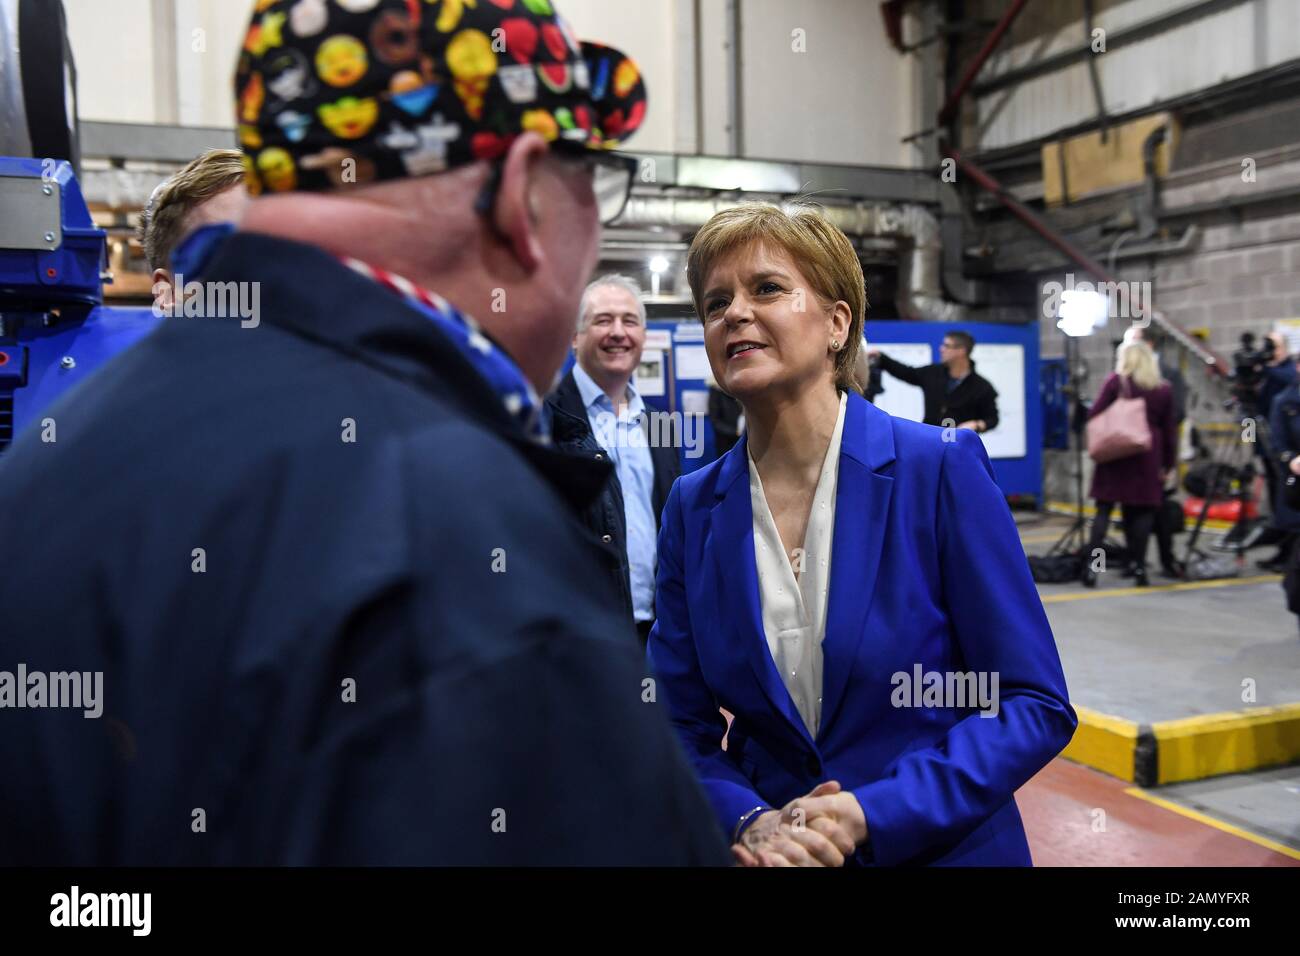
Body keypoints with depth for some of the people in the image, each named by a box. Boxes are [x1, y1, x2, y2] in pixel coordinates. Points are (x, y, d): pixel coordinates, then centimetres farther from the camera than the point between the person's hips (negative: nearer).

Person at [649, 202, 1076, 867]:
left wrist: (872, 814, -22)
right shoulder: (691, 508, -6)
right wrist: (747, 821, -19)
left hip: (942, 848, -2)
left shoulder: (941, 470, -14)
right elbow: (683, 727, -1)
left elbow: (1036, 706, -13)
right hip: (768, 854, 2)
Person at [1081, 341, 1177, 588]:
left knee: (1104, 508, 0)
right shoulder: (1163, 389, 8)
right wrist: (1168, 464, 14)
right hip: (1148, 456, 2)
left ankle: (1091, 565, -7)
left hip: (1116, 453, -1)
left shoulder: (1116, 381, 1)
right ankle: (1139, 567, 4)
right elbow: (1169, 430, 9)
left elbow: (1094, 415, -4)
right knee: (1143, 510, 5)